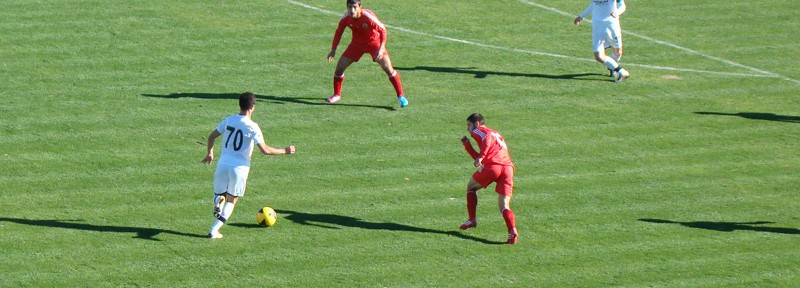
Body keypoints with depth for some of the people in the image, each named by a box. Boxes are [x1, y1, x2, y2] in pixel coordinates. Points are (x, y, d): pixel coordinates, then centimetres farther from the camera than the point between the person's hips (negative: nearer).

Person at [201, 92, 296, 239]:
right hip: (240, 167, -3)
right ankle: (214, 230, 0)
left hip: (223, 164, 4)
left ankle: (218, 201, -16)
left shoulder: (228, 120, 3)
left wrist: (210, 153, 31)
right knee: (232, 200, 10)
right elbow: (264, 150, -15)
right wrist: (284, 151, -3)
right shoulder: (252, 127, -12)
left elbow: (211, 136, 14)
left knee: (220, 194, 22)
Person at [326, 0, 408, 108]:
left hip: (374, 42, -3)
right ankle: (337, 94, 21)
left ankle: (400, 96, 0)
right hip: (357, 43, 3)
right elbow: (338, 32, 0)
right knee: (339, 67, -3)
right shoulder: (345, 19, -19)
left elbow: (382, 30, -23)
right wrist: (333, 50, -2)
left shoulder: (368, 16, -32)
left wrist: (381, 48, -33)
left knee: (388, 68, -14)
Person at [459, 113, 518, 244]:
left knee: (471, 187, 23)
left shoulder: (478, 131, 12)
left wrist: (481, 157, -23)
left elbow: (488, 138, -14)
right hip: (508, 167, 6)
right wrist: (467, 145, 41)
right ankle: (512, 230, -25)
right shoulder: (495, 133, 36)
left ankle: (472, 220, 18)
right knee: (504, 206, 0)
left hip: (492, 166, -6)